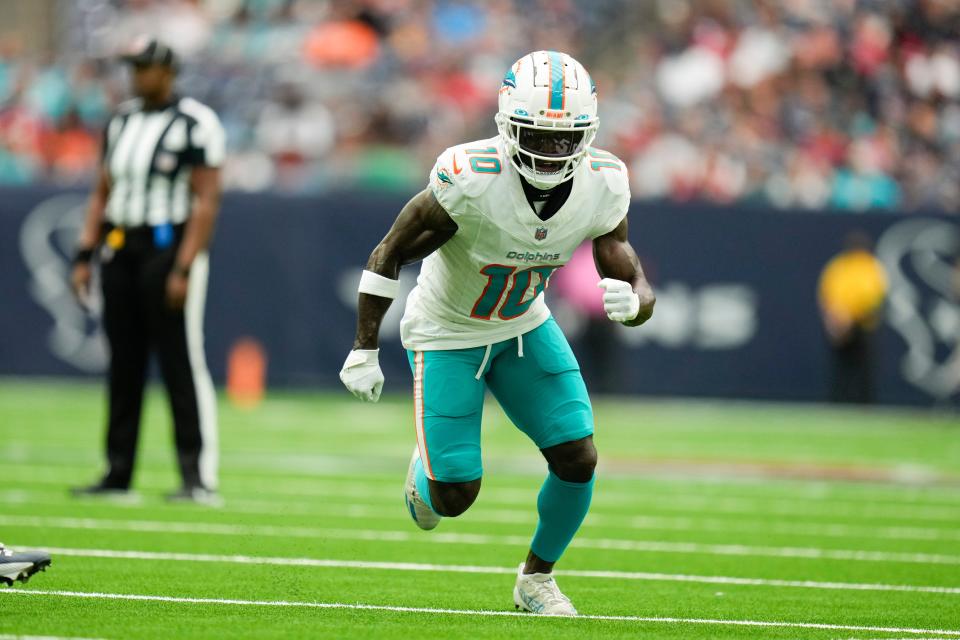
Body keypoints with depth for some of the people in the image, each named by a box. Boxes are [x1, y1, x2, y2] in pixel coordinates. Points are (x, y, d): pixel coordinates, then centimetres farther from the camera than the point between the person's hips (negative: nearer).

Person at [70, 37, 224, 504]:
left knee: (181, 364, -8)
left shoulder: (195, 124, -8)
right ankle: (117, 474, 14)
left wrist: (184, 269, -19)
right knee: (123, 365, 9)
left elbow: (206, 202, -12)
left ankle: (200, 479, -7)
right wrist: (85, 256, 9)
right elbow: (102, 193, 18)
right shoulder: (121, 121, 14)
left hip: (168, 248, -7)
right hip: (120, 251, 7)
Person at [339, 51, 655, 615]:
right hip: (448, 334, -4)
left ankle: (537, 578, 19)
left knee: (578, 459, -7)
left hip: (525, 327, 4)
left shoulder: (601, 188, -20)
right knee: (455, 497, -6)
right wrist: (365, 351, -17)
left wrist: (630, 302, -40)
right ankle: (428, 467, 34)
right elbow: (390, 255, -19)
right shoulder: (471, 181, -34)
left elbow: (641, 292, -15)